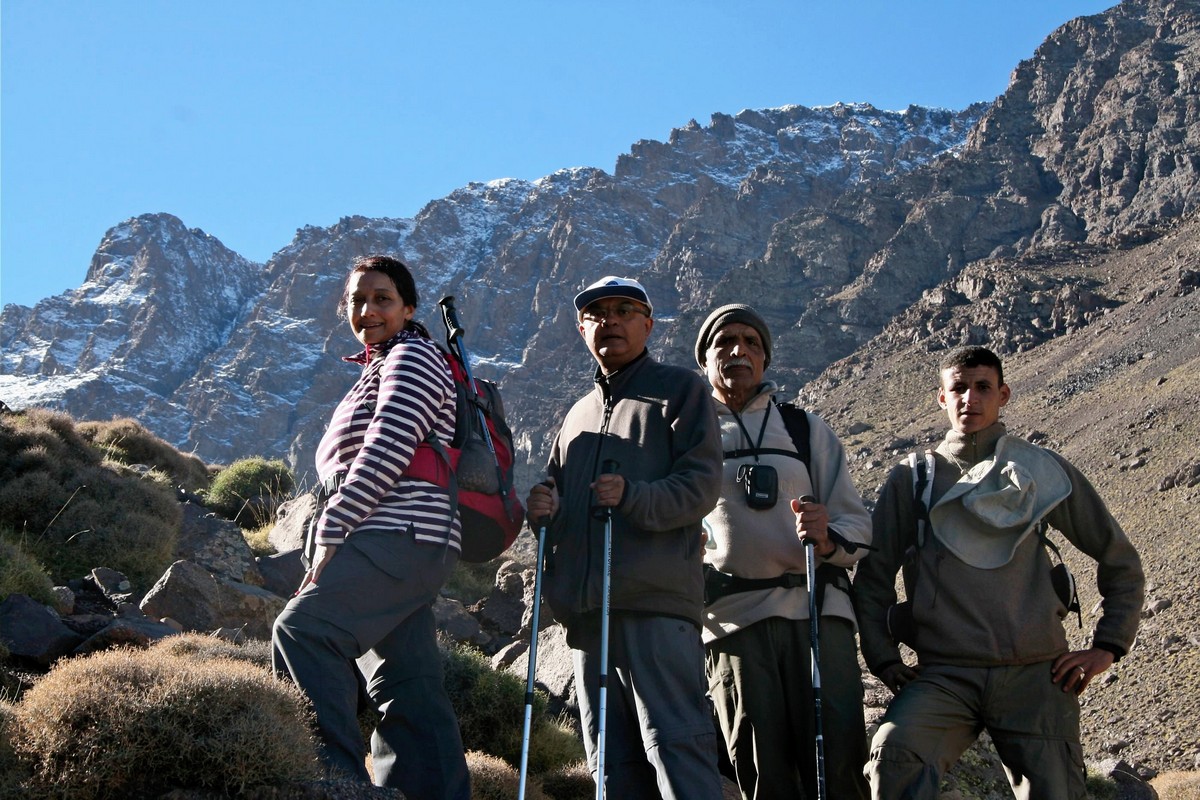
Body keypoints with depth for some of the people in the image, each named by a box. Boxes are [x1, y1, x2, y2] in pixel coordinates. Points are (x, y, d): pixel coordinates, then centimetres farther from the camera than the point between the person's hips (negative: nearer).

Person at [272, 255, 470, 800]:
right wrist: (336, 539, 16)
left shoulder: (411, 357, -1)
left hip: (400, 536, -10)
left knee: (303, 628, -23)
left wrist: (329, 535, -15)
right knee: (409, 691, 5)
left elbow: (386, 451, -14)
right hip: (406, 549, 10)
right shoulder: (378, 370, 29)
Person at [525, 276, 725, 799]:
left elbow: (702, 483, -3)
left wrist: (632, 497, -20)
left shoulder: (679, 390, 9)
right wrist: (542, 510, 7)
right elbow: (561, 508, 31)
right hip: (587, 608, 7)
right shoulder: (579, 414, 27)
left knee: (675, 743, -12)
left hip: (657, 599, -6)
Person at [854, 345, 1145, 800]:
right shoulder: (912, 481, 10)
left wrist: (1107, 646, 10)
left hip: (1037, 676, 2)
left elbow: (1120, 560, 18)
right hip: (945, 675, -1)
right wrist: (885, 661, 4)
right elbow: (873, 578, 14)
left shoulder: (1044, 472, 11)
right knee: (894, 755, -29)